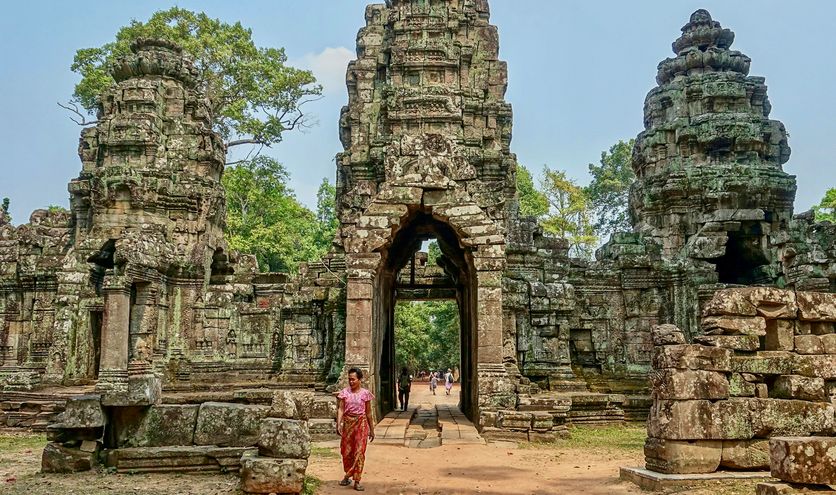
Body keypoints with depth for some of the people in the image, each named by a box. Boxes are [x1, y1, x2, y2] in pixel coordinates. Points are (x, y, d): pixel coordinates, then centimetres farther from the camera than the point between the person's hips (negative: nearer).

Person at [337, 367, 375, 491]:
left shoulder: (365, 393, -1)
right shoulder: (344, 392, 0)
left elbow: (368, 412, 5)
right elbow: (340, 409, -5)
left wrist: (371, 429, 8)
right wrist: (338, 424, -19)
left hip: (361, 424, -1)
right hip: (348, 423, 2)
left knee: (359, 452, -4)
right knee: (346, 451, 9)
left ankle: (357, 481, 1)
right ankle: (348, 476, 29)